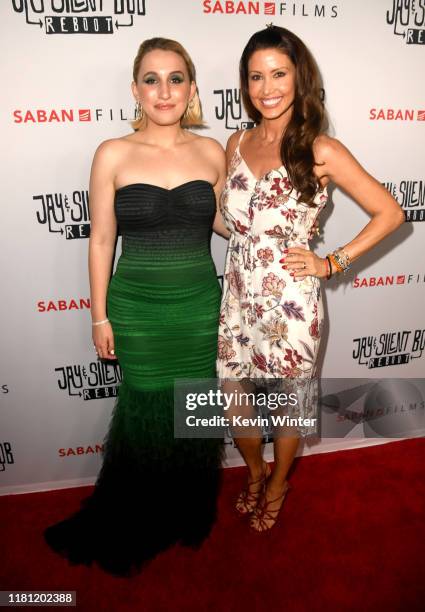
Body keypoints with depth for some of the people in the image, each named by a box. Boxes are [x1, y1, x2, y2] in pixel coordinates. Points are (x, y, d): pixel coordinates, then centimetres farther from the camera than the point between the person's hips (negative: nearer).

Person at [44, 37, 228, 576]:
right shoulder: (113, 155, -5)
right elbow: (101, 240, -2)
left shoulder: (211, 152, 1)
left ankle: (190, 513, 43)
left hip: (199, 304, 2)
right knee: (144, 411, 12)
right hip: (136, 308, -2)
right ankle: (135, 524, 41)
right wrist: (100, 317, -1)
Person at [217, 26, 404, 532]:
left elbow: (390, 213, -6)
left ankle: (277, 485, 45)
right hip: (238, 298, 5)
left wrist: (331, 263, -9)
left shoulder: (321, 151, -10)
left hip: (290, 304, -4)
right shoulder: (237, 143, 5)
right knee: (232, 400, 14)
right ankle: (254, 471, 47)